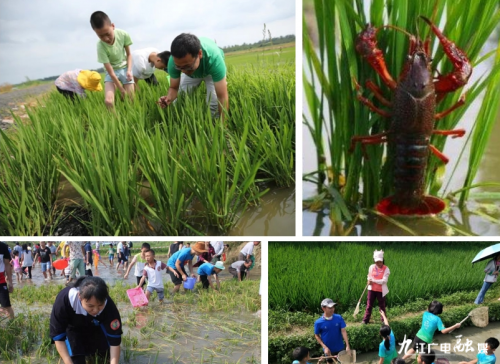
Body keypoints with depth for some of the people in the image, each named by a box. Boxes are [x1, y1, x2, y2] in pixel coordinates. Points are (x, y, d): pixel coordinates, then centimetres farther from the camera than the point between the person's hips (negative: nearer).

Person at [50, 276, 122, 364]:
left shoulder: (108, 306, -36)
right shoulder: (64, 300, -40)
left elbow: (114, 340, -30)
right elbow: (58, 336, -31)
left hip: (95, 328, 2)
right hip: (72, 328, -1)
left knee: (108, 353, -6)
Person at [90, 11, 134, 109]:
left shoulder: (123, 34, -21)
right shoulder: (101, 46, -27)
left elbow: (128, 54, -3)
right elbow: (111, 72, -24)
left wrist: (129, 70, -18)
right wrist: (122, 90, -22)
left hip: (125, 67, 2)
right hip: (112, 71, -2)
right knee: (108, 101, -22)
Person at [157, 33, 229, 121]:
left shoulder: (214, 57, -48)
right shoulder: (174, 61, -39)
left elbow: (222, 97, -45)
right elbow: (174, 88, -22)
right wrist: (169, 98, -46)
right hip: (191, 72, 3)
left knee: (214, 104, -21)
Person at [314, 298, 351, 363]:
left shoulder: (339, 318, -14)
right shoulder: (318, 322, -20)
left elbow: (343, 331, -11)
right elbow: (317, 336, -8)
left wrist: (347, 345, -18)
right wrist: (325, 347, -15)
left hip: (340, 348, 1)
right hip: (328, 349, -1)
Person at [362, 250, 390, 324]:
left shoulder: (386, 269, -9)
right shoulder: (371, 267, 1)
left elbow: (384, 280, -15)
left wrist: (373, 280, -20)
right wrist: (369, 281, -11)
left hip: (381, 290, -2)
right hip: (372, 289, 2)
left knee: (382, 306, 11)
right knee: (369, 305, 4)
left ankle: (383, 320, 27)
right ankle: (365, 320, 9)